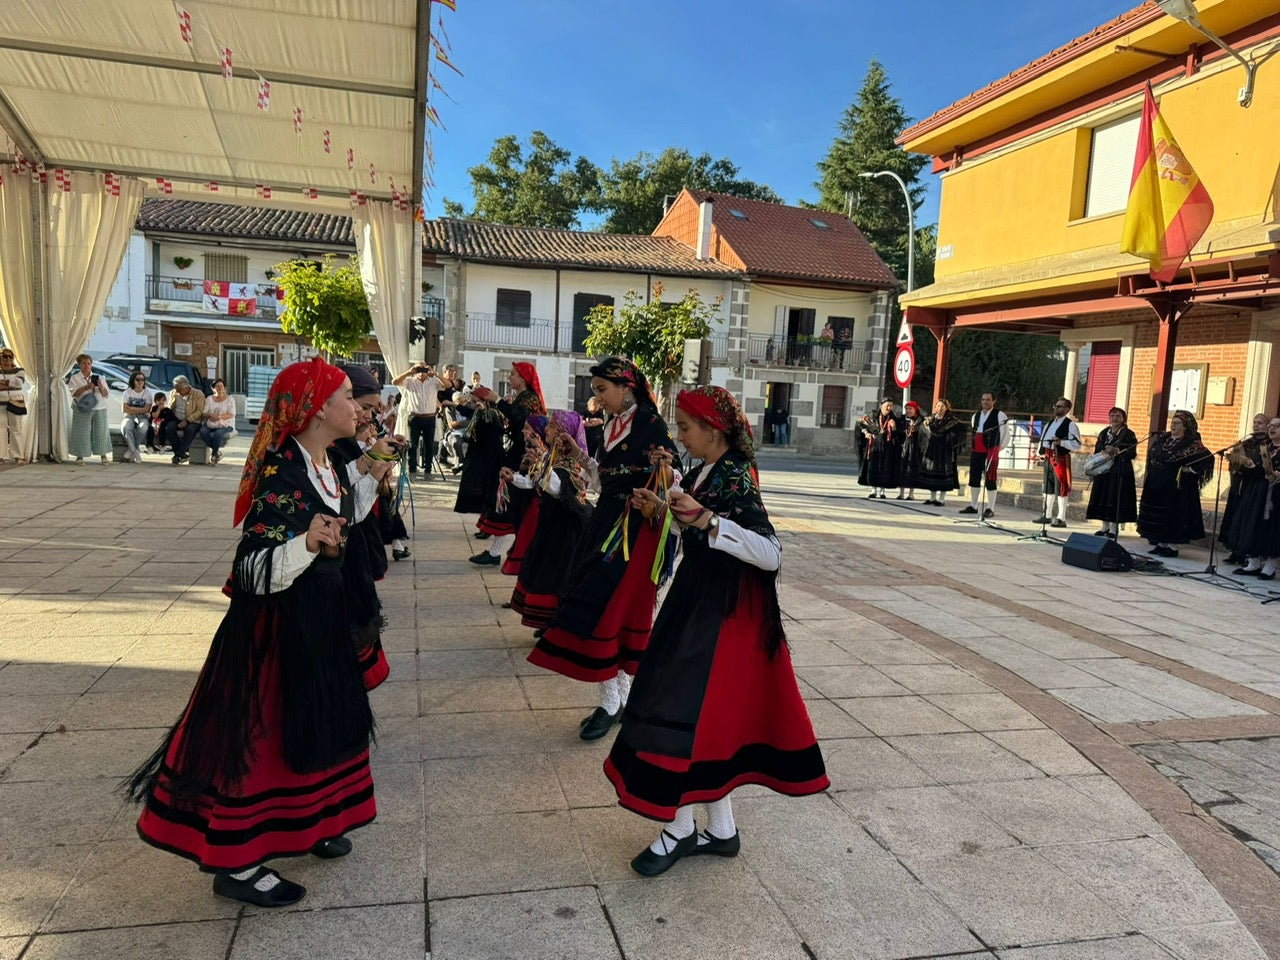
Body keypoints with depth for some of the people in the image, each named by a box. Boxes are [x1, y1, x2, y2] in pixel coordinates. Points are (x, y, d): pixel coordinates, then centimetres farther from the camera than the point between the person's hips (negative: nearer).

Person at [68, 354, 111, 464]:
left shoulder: (99, 378, 12)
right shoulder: (75, 378, 6)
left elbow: (106, 395, 6)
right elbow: (74, 393, -8)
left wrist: (101, 387, -14)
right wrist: (86, 387, -21)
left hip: (99, 409, 2)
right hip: (82, 409, -2)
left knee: (100, 431, 1)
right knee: (82, 432, -3)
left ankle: (103, 455, 5)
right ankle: (80, 456, 5)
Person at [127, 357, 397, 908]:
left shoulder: (326, 464, 3)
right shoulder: (280, 474, -24)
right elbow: (252, 570, -28)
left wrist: (368, 475, 13)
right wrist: (306, 543, -45)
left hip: (320, 617, 9)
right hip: (276, 623, -9)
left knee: (316, 720, 19)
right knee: (265, 730, 2)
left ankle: (305, 823, 39)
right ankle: (234, 864, 19)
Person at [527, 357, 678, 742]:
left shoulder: (651, 424, -11)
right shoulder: (611, 426, 12)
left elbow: (670, 483, -14)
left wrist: (665, 469, -34)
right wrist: (576, 451, 13)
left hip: (636, 526, -8)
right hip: (607, 521, 8)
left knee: (606, 606, -8)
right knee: (616, 609, 10)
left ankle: (611, 703, 5)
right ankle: (622, 696, 22)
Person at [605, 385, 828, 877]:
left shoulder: (736, 480, -20)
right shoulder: (706, 472, 6)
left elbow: (770, 555, -28)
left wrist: (706, 519, -34)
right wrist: (666, 509, 11)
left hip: (723, 614, -9)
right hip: (698, 603, 9)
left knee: (689, 711, -3)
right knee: (709, 715, 14)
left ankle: (679, 829, 15)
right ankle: (721, 829, 27)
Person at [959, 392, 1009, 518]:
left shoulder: (999, 415, -3)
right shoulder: (976, 416, 16)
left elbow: (1005, 435, -4)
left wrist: (997, 448, -3)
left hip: (990, 452, -6)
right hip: (976, 451, 6)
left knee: (990, 480, -5)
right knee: (974, 478, 9)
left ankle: (990, 509, 0)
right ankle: (973, 506, 19)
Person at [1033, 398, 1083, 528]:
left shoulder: (1070, 425, -6)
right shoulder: (1050, 423, 18)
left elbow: (1077, 444, -12)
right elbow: (1042, 438, 25)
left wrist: (1061, 442, -22)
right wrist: (1041, 453, 12)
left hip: (1060, 458, -8)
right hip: (1048, 458, 8)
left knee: (1061, 487, -7)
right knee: (1048, 487, 13)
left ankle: (1061, 518, -4)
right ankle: (1046, 516, 22)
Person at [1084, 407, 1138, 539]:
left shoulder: (1128, 434, -2)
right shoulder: (1104, 433, 15)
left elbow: (1133, 454, -8)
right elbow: (1097, 450, 17)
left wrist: (1117, 451, -20)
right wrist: (1102, 454, -4)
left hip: (1120, 472, -5)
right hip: (1103, 470, 5)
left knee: (1115, 498, -6)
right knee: (1102, 498, 4)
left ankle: (1114, 528, 0)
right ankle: (1105, 527, 12)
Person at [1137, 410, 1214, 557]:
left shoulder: (1192, 443, -10)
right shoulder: (1162, 438, 10)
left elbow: (1208, 458, -16)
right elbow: (1151, 456, 21)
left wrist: (1190, 469, -14)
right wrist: (1147, 475, 12)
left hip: (1176, 485, -7)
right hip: (1156, 484, 7)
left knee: (1172, 515, -3)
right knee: (1156, 514, 10)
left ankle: (1171, 546, 4)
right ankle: (1160, 543, 19)